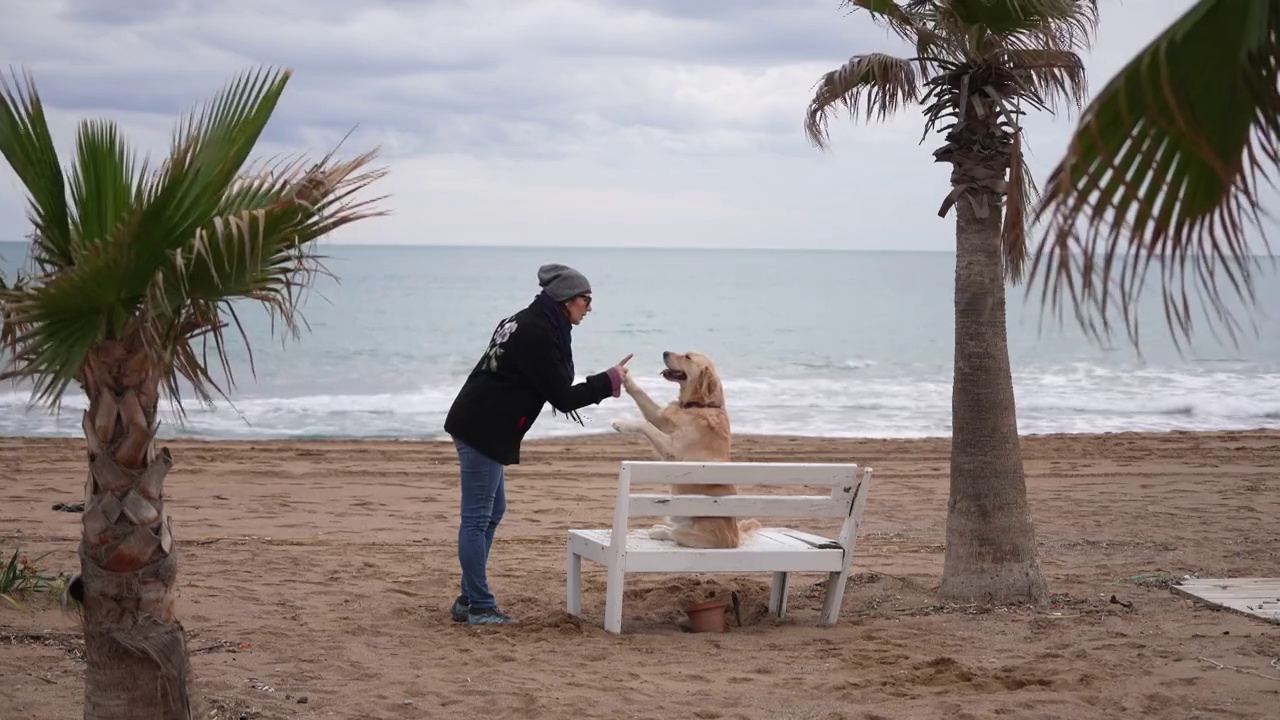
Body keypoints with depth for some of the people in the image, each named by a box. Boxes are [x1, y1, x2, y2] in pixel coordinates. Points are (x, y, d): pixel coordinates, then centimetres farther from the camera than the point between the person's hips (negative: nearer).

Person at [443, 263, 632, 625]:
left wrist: (601, 386, 14)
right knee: (478, 517, -6)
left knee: (492, 511, 15)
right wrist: (608, 382, -4)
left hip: (479, 427, 11)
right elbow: (562, 398, -14)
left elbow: (553, 389, 20)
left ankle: (470, 600, 18)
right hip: (483, 431, -11)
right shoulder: (539, 335, -17)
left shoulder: (529, 323, 15)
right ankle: (479, 606, -2)